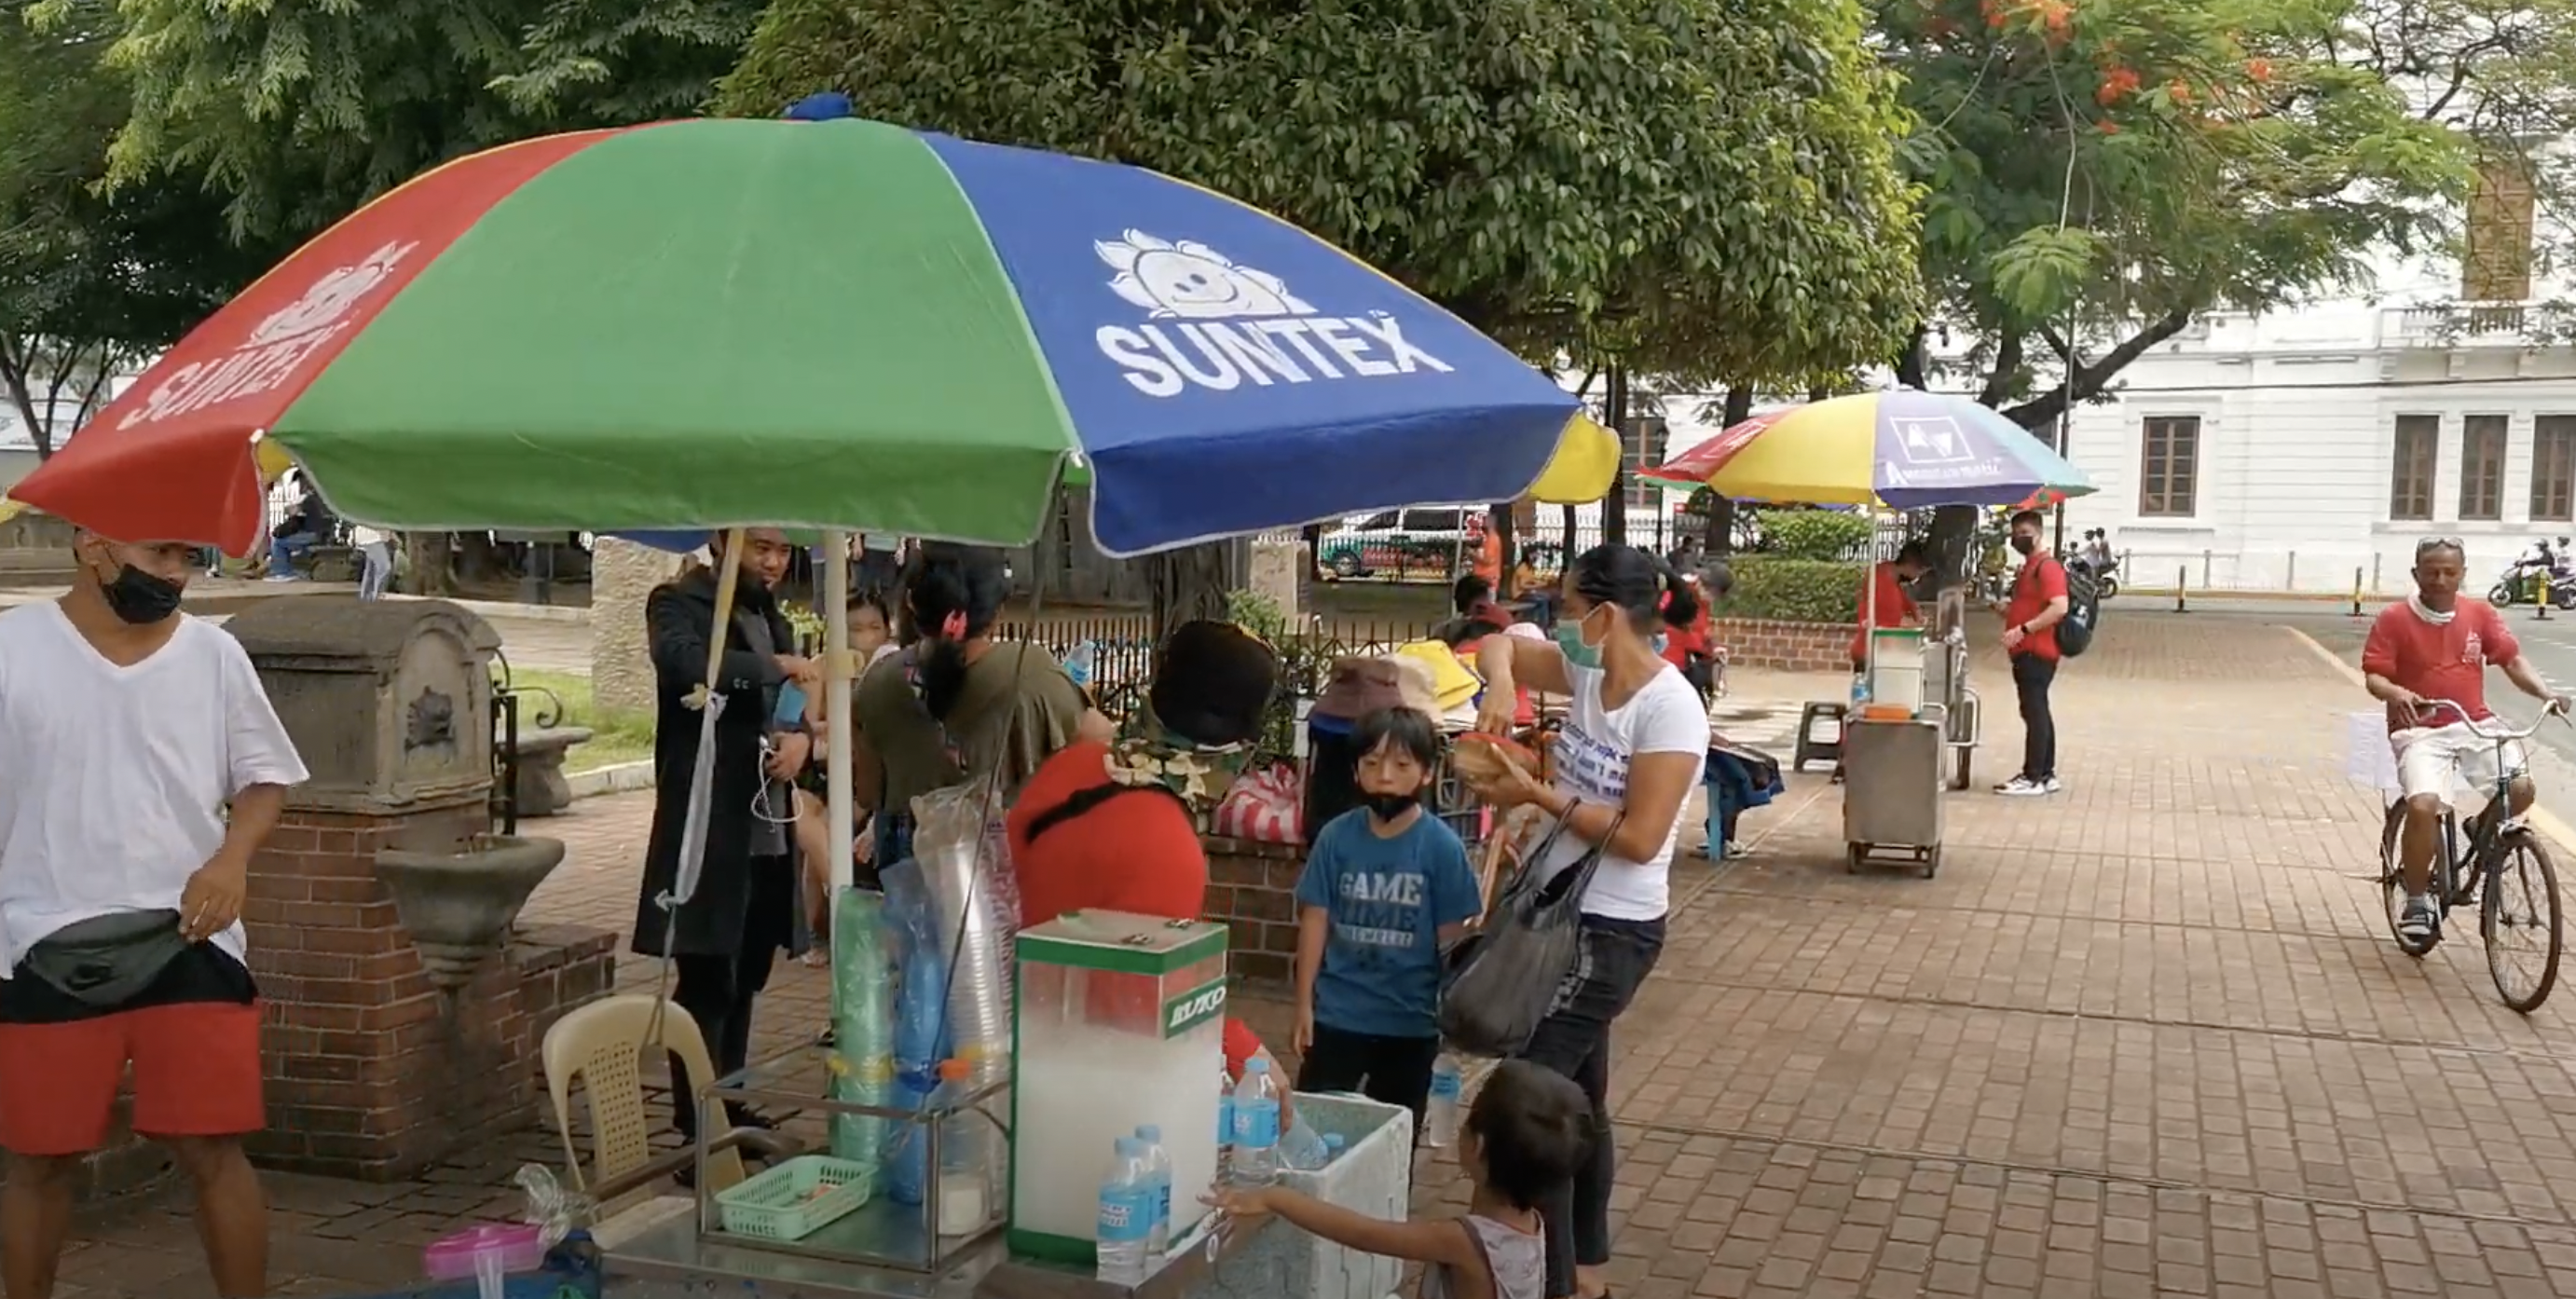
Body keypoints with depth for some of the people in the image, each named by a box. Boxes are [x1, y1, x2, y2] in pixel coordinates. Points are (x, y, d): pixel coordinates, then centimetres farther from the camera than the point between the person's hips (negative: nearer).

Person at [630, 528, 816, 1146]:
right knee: (705, 983, -5)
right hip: (708, 828, -7)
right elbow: (686, 662, -27)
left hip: (768, 832, 7)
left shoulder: (773, 620, 19)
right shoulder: (679, 603, -5)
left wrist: (801, 737, -8)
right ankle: (697, 1125, 1)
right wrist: (776, 667, -23)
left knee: (744, 980, 14)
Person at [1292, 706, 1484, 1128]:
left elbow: (1452, 938, -5)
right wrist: (1304, 1005, 0)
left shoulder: (1442, 847, -11)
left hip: (1410, 1022, -1)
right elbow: (1315, 921, -1)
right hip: (1336, 1014, 1)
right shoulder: (1336, 837, -7)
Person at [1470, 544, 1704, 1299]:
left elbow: (1638, 838, -23)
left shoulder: (1669, 707, -20)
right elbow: (1499, 645, 14)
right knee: (1575, 1094, 19)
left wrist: (1539, 795, -17)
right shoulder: (1587, 673, 2)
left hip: (1611, 931, -9)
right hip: (1565, 913, 9)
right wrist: (1500, 687, -8)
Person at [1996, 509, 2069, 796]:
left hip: (2036, 652, -11)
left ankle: (2032, 778, -9)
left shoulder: (2047, 566, -13)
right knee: (2037, 712, 13)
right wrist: (2007, 609, 13)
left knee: (2034, 712, -9)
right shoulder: (2028, 567, 20)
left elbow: (2059, 607, -25)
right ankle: (2047, 775, 19)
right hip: (2027, 651, 11)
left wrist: (2023, 629, -28)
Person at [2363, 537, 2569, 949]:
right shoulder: (2393, 620, -5)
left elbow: (2512, 659, 5)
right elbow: (2373, 676, -8)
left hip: (2475, 725, 4)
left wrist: (2544, 691, -13)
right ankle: (2417, 900, -5)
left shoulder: (2480, 614, 6)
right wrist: (2394, 693, -30)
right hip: (2421, 730, -4)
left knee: (2520, 788, -20)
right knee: (2423, 806, -27)